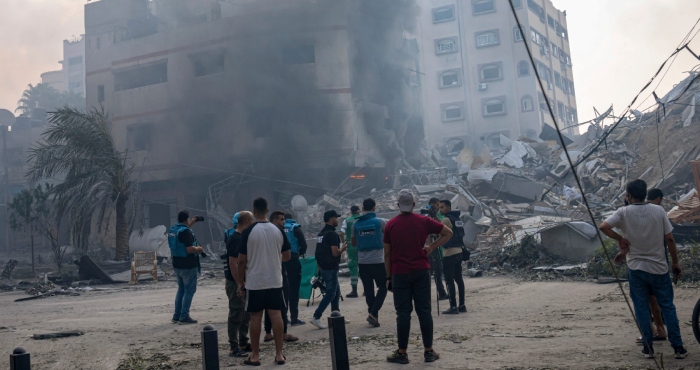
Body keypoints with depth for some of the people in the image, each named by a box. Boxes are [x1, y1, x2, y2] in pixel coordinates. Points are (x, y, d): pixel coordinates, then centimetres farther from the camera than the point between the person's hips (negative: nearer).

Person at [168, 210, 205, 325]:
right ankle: (184, 317, 1)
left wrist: (191, 224, 30)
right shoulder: (186, 232, -20)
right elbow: (190, 249, -27)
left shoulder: (172, 229, 7)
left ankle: (176, 316, 21)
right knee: (189, 290, 1)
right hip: (188, 266, -9)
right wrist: (199, 249, -8)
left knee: (181, 289, 19)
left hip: (177, 265, 9)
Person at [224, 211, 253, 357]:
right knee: (236, 315, -3)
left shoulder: (243, 237, 11)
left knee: (246, 314, 15)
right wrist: (239, 284, -23)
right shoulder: (235, 239, -18)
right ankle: (234, 348, 3)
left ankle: (243, 344, 26)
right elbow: (232, 263, -22)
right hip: (236, 283, -10)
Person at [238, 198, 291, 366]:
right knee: (276, 315, 6)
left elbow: (242, 260, -8)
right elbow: (287, 256, 7)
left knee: (255, 317, 5)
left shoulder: (248, 232, -10)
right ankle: (279, 354, 8)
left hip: (254, 282, -3)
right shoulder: (278, 231, 0)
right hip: (275, 280, 3)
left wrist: (240, 281, 3)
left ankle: (255, 356, 11)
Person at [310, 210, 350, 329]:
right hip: (330, 268, -10)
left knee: (336, 291, 17)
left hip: (323, 267, 10)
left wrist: (319, 267, 24)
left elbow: (318, 252, 18)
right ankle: (316, 318, -8)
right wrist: (343, 248, -3)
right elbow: (335, 252, -23)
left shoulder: (321, 233, 13)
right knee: (331, 293, -4)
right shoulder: (332, 234, -17)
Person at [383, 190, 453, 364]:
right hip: (421, 271, 1)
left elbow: (387, 254, 2)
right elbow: (448, 233, 8)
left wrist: (388, 276, 10)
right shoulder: (424, 221, 1)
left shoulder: (391, 225, -1)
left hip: (399, 273, -1)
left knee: (403, 313, 3)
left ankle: (402, 353, 8)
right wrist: (432, 247, 6)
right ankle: (428, 351, 9)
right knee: (424, 310, 5)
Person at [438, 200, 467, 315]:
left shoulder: (447, 220, -12)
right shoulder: (457, 218, 15)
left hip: (449, 253, -9)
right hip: (458, 252, 9)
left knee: (449, 281, -5)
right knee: (459, 279, 12)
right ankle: (462, 305, 16)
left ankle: (453, 307, -5)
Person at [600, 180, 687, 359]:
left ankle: (648, 347, 9)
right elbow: (670, 239, -3)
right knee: (668, 307, 9)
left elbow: (603, 227, -20)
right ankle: (678, 347, 10)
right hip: (659, 267, 1)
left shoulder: (624, 212, -8)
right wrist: (675, 262, 7)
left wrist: (620, 239, -5)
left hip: (636, 268, -1)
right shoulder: (658, 210, -4)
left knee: (641, 308, 8)